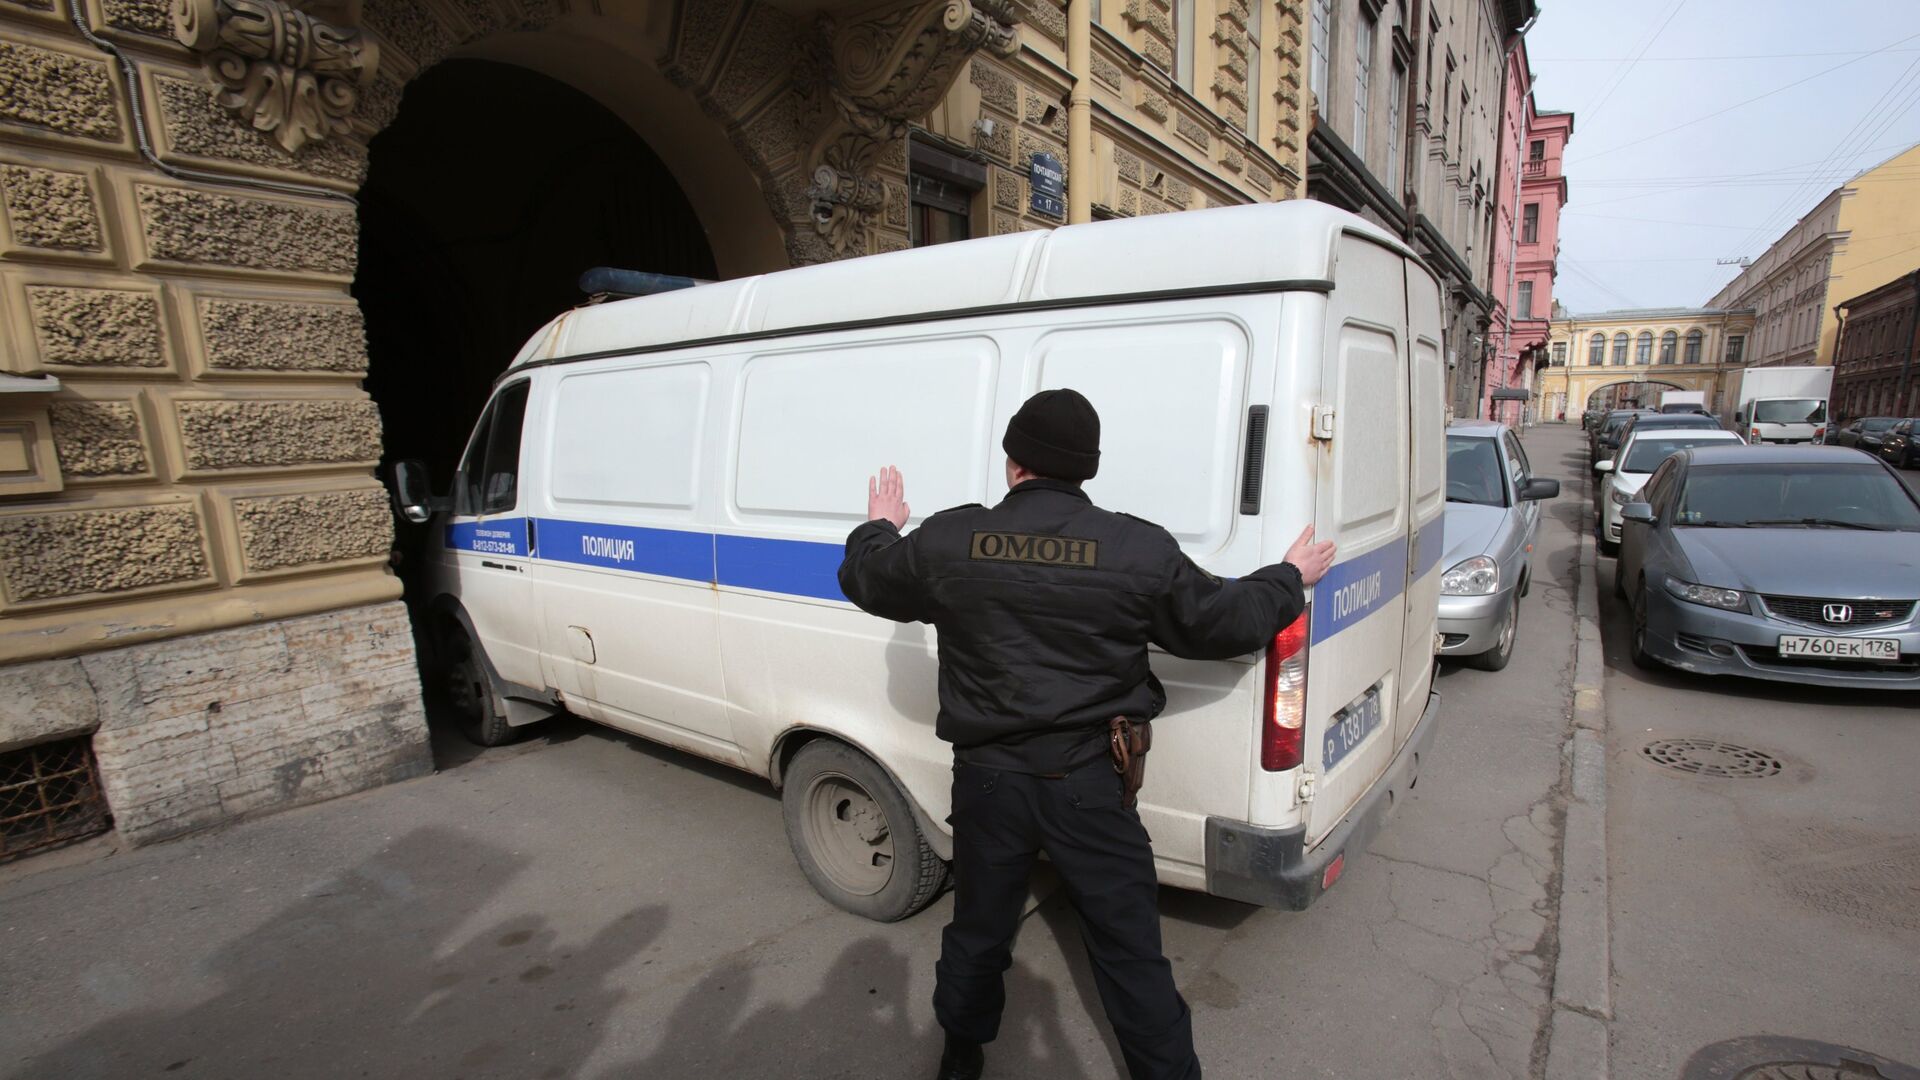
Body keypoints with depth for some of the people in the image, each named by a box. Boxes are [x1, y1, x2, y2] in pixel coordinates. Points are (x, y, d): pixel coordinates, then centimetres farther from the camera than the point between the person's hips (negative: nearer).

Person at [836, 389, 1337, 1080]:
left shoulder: (946, 540, -8)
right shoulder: (1141, 550, -12)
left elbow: (867, 582, 8)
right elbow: (1222, 621, -2)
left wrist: (880, 528, 30)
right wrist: (1291, 579, 17)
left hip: (987, 779, 2)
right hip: (1090, 785, -2)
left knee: (978, 930, 24)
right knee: (1129, 950, 15)